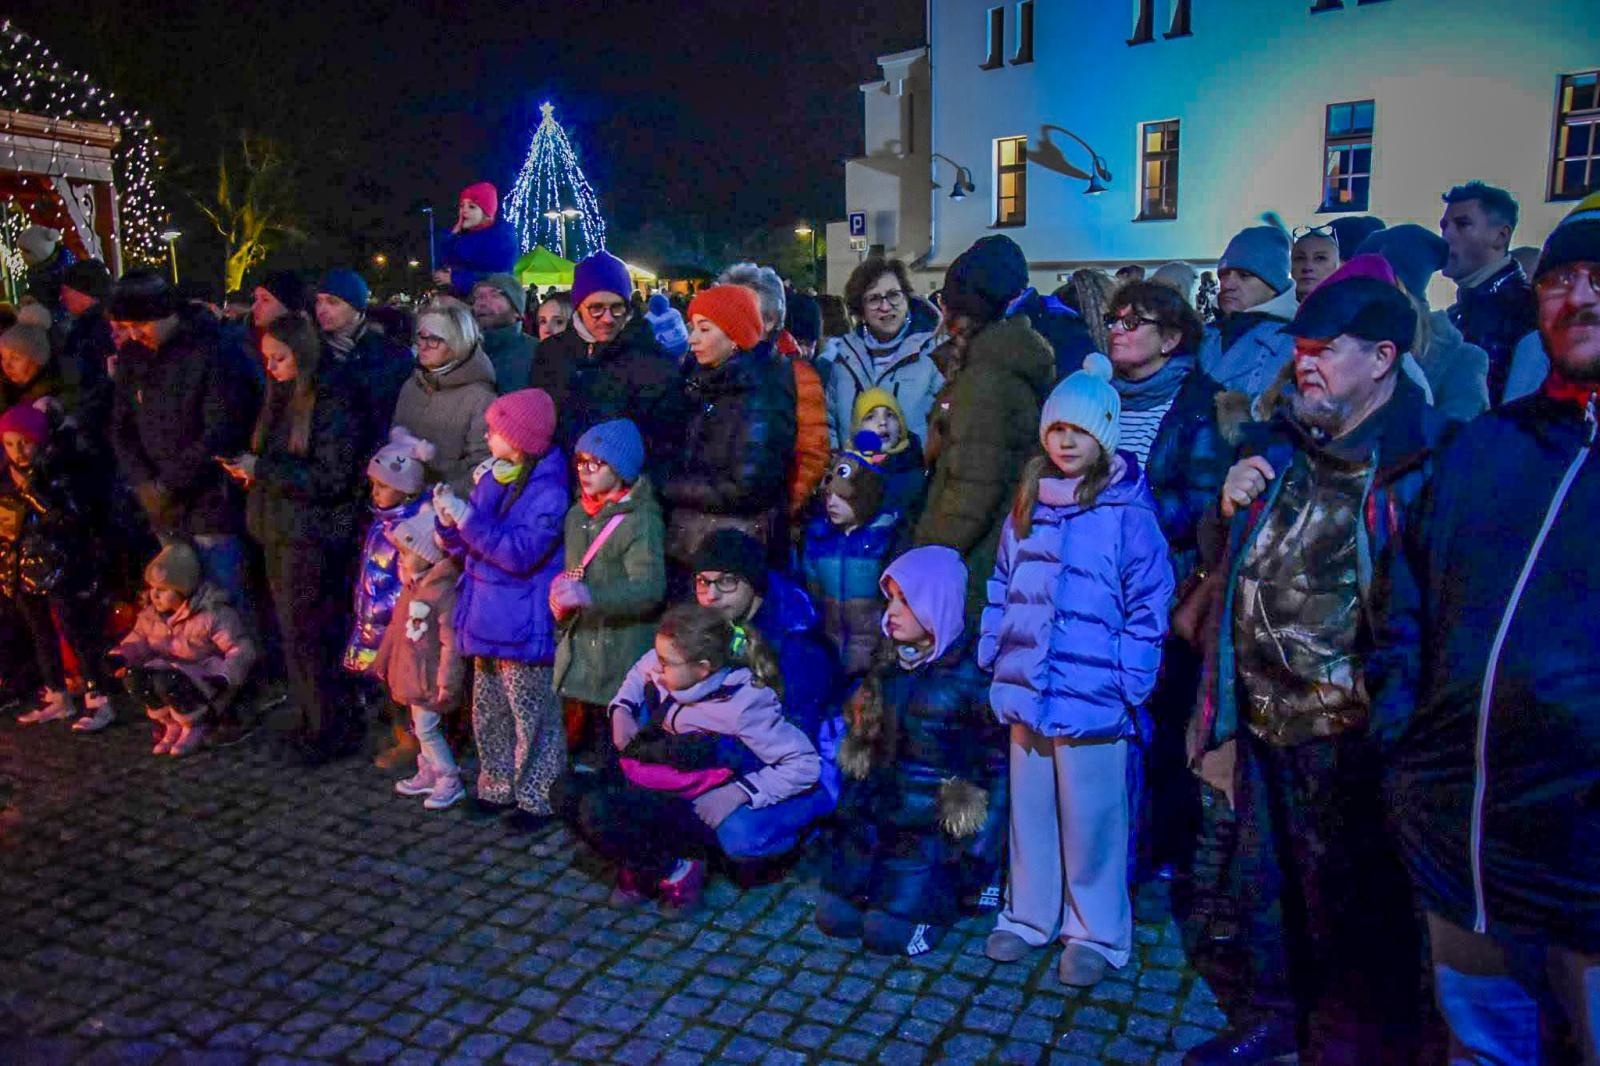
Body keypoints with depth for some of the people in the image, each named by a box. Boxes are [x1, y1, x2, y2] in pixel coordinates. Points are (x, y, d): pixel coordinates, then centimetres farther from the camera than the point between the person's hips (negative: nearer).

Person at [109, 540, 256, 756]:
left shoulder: (212, 612, -21)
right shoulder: (151, 611, 0)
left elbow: (242, 649, -21)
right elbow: (139, 639, 11)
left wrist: (224, 677, -36)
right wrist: (121, 656, -11)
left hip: (207, 678, -7)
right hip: (172, 668, 7)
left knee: (167, 681, -35)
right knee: (132, 677, -21)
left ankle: (195, 727, -6)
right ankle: (172, 724, 2)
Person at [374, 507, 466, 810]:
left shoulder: (443, 591, -24)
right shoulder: (411, 587, 6)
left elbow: (451, 641, -24)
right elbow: (397, 627, 17)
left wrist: (447, 680, -23)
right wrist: (384, 660, 23)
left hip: (430, 677, -9)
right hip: (412, 673, 9)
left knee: (426, 728, -4)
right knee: (421, 726, 18)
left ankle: (450, 782, 9)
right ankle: (428, 773, 33)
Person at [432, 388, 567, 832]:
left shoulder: (547, 492, -17)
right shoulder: (491, 478, 6)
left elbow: (521, 553, -26)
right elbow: (470, 548, 12)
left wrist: (467, 517, -25)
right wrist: (450, 521, -9)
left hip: (523, 625, -8)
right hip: (486, 620, 8)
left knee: (531, 717, 4)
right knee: (488, 713, 18)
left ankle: (537, 798, 17)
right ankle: (498, 788, 33)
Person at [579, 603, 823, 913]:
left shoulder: (744, 705, -26)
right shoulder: (666, 668, -10)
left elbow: (805, 764, -24)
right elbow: (639, 675, 16)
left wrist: (738, 792, -29)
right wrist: (621, 710, -2)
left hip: (700, 803, -6)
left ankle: (675, 871, -2)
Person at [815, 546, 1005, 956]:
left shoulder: (971, 675, -15)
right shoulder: (891, 664, 5)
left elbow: (997, 766, -13)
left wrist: (978, 853, -12)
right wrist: (850, 810, 11)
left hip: (933, 829, -6)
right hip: (875, 818, 6)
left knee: (889, 932, -10)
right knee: (833, 916, 1)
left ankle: (949, 885, 15)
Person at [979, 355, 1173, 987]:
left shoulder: (1127, 513, -6)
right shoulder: (1026, 509, 10)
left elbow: (1150, 605, -6)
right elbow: (1001, 590, 17)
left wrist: (1133, 683, -10)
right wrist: (991, 660, 11)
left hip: (1092, 696, -5)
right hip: (1026, 693, 5)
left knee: (1091, 817, 5)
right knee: (1028, 806, 16)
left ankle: (1097, 933, 23)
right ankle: (1028, 914, 32)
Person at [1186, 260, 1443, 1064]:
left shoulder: (1418, 460, -14)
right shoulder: (1284, 441, 9)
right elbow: (1237, 561, 18)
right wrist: (1232, 506, -1)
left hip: (1342, 728, -7)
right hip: (1262, 711, 8)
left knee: (1347, 905, 9)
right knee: (1264, 878, 22)